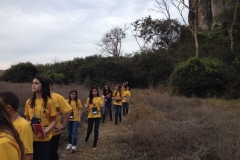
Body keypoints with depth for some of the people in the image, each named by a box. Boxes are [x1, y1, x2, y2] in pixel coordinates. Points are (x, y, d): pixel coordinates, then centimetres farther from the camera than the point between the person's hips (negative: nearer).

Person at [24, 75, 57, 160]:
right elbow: (27, 119, 12)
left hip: (45, 139, -3)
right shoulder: (29, 102, 3)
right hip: (31, 138, 3)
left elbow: (53, 121, -5)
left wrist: (45, 131, -19)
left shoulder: (49, 101, -9)